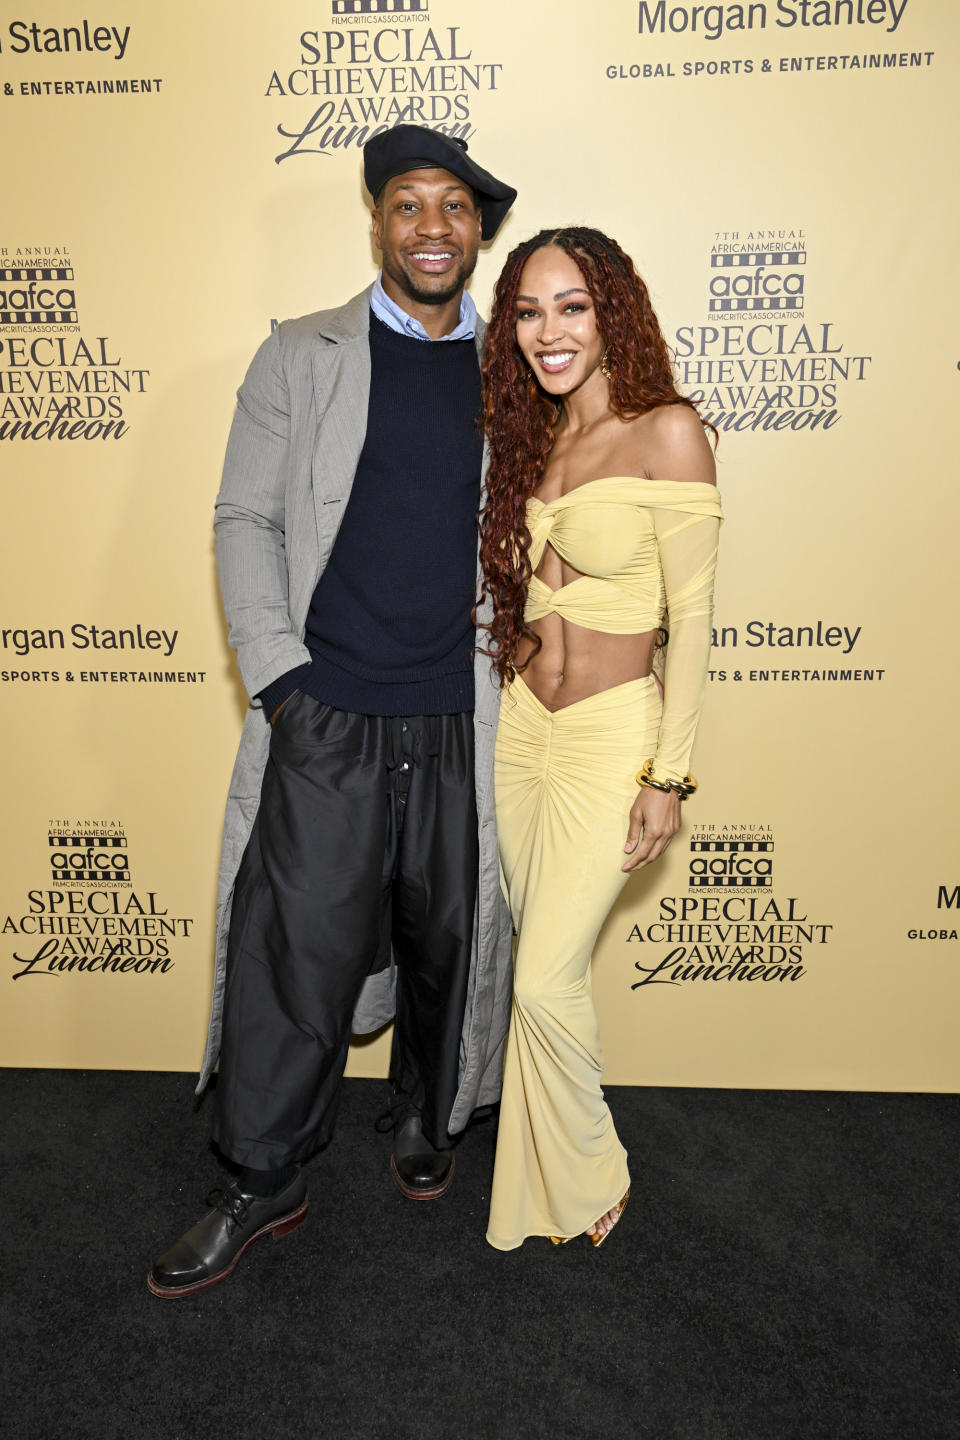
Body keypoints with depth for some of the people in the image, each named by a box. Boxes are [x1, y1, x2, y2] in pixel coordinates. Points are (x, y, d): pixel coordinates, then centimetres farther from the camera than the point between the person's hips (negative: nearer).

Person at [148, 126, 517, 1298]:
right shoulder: (301, 356, 6)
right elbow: (244, 520, 2)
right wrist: (279, 673, -8)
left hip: (464, 724, 2)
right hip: (324, 719, -2)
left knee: (447, 946, 13)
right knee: (291, 953, 1)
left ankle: (426, 1120, 39)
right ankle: (263, 1183, 23)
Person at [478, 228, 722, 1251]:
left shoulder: (666, 432, -10)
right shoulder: (534, 440, 10)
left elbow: (691, 616, -12)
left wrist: (668, 774, -14)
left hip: (610, 732, -6)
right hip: (522, 724, 6)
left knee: (546, 978, -4)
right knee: (540, 958, 15)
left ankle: (586, 1178, 25)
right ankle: (544, 1166, 37)